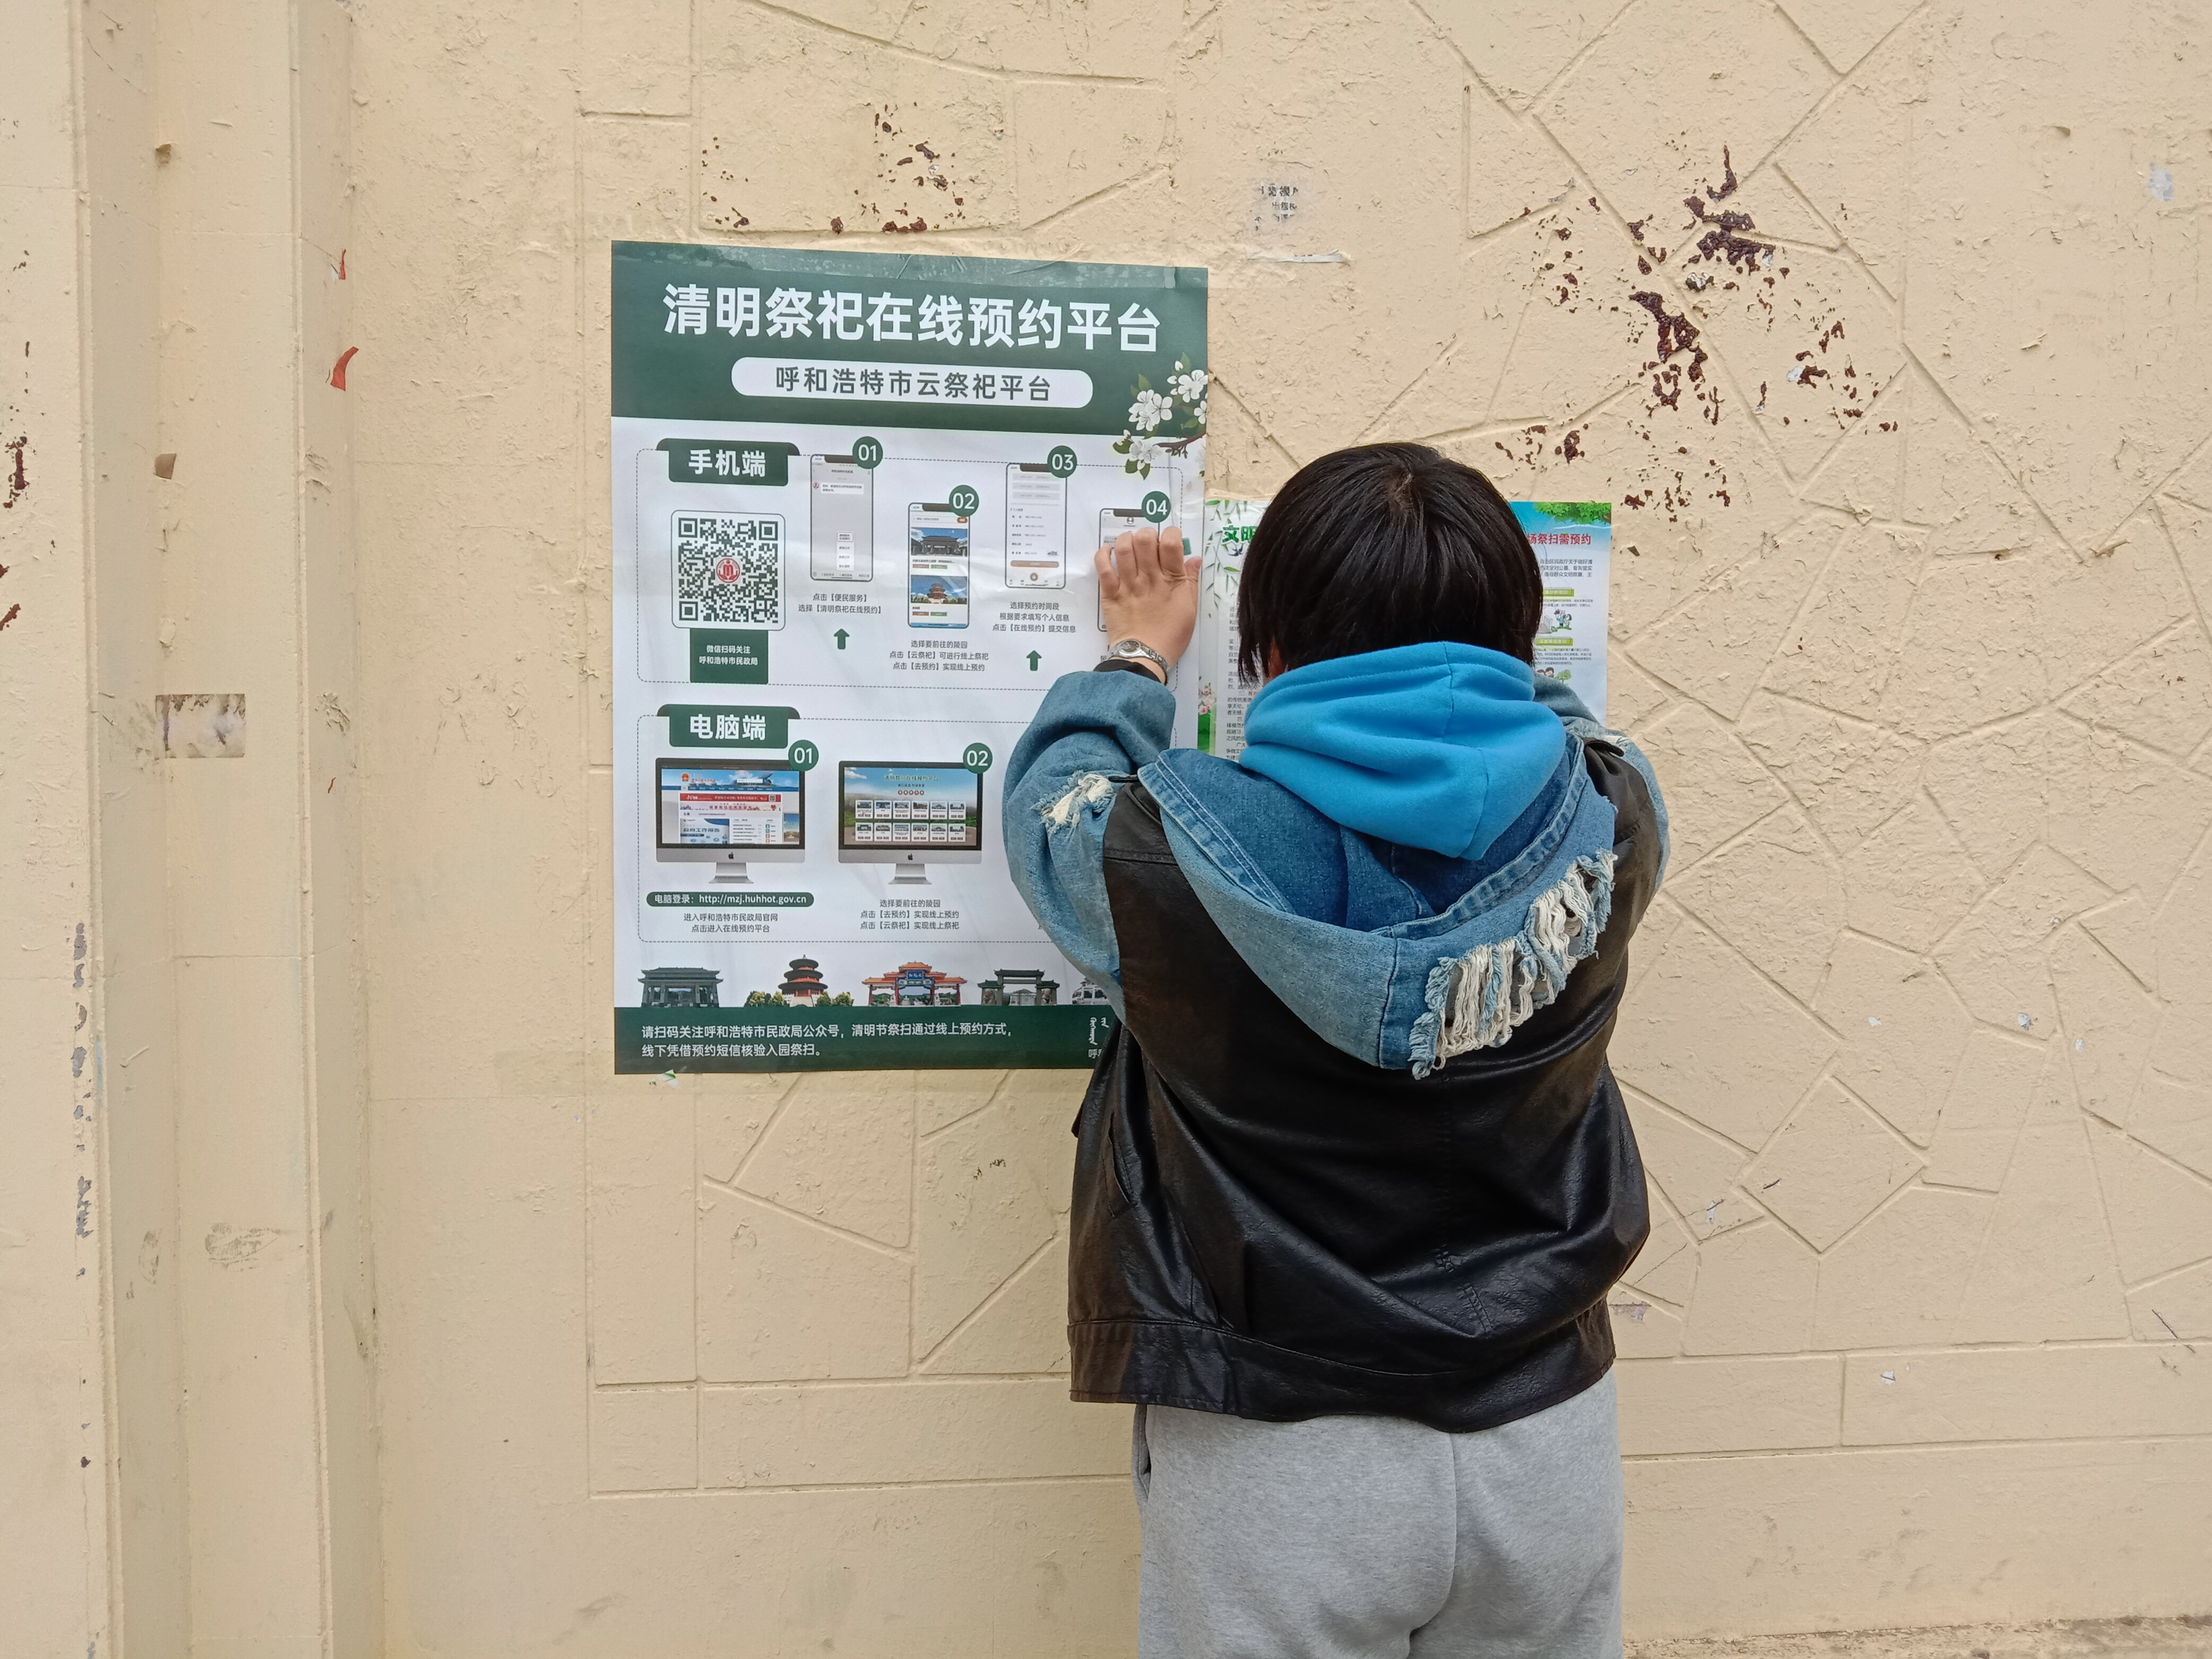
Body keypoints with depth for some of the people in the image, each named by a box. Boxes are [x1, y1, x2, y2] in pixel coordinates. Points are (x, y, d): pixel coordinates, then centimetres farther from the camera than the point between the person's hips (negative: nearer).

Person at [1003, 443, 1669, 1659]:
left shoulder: (1177, 850, -18)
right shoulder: (1606, 824, -10)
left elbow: (1050, 802, 4)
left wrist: (1136, 657, 21)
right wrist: (1460, 605, 28)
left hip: (1281, 1456, -3)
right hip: (1547, 1438, 3)